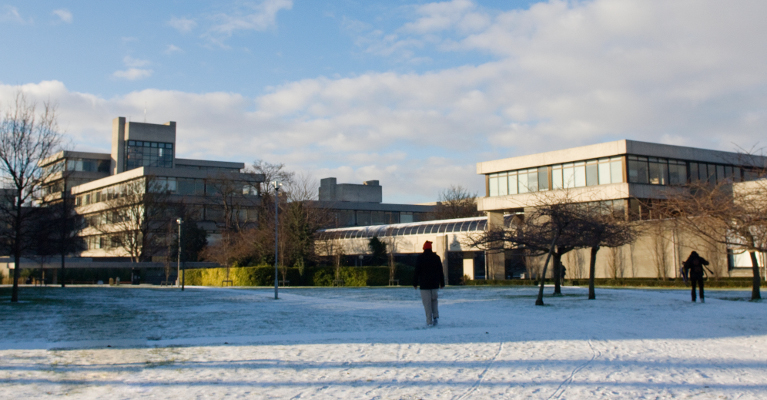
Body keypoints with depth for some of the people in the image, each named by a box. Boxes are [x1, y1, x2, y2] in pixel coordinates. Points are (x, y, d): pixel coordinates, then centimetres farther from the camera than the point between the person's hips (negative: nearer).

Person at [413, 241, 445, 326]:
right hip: (435, 284, 3)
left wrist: (415, 283, 0)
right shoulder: (436, 257, 6)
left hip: (424, 284, -3)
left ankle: (429, 321, -4)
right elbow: (441, 271, 9)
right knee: (434, 300, 21)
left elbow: (416, 271, -6)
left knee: (427, 303, -2)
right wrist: (442, 283, 15)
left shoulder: (420, 257, -4)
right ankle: (436, 315, 4)